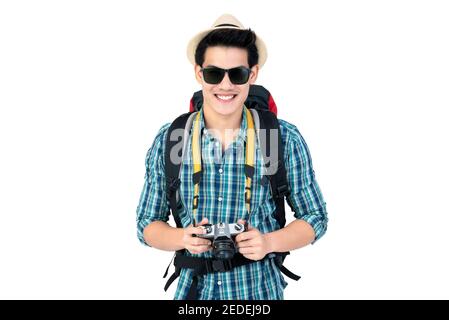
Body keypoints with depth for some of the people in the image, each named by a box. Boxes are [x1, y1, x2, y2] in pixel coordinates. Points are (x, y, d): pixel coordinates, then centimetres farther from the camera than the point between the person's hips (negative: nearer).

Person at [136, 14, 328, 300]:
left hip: (260, 289, -1)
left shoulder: (286, 139, -9)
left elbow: (315, 217, -1)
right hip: (194, 287, 1)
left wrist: (269, 242, -18)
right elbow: (147, 224, 1)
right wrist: (183, 238, -19)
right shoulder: (168, 141, -6)